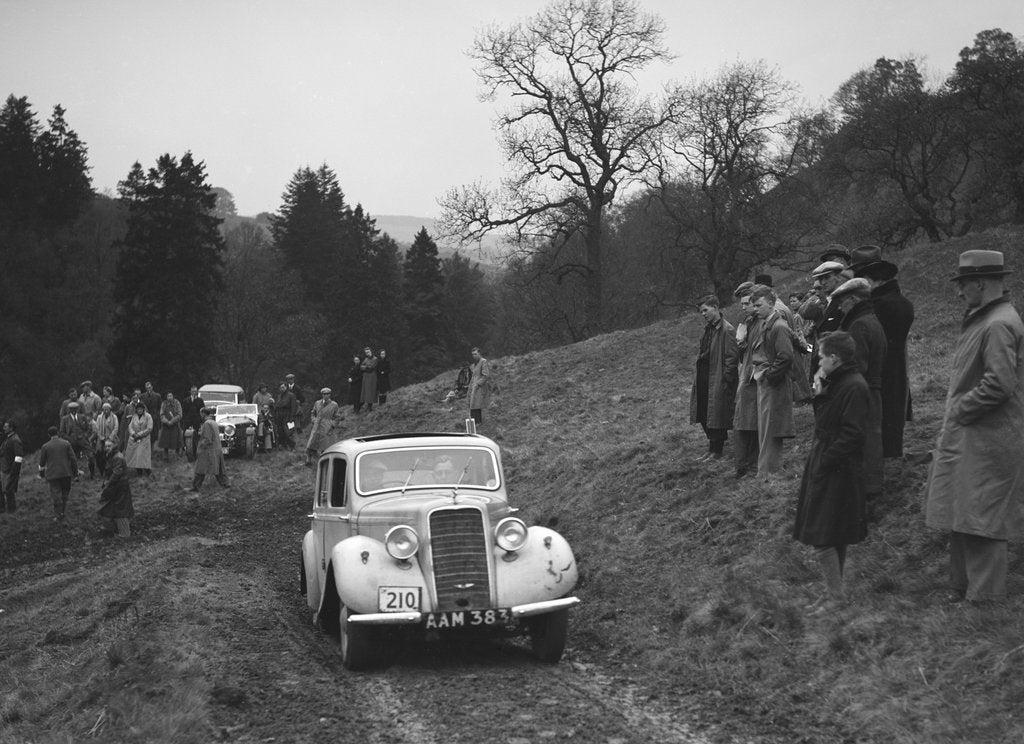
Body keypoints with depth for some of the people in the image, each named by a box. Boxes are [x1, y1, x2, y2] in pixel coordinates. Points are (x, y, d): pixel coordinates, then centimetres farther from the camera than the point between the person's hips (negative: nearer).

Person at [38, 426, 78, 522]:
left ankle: (58, 515, 2)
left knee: (56, 494, 2)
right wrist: (75, 472, 8)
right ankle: (62, 511, 13)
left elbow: (42, 462, 5)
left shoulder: (45, 446, 0)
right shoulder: (66, 443, 1)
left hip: (52, 474, -1)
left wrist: (42, 474, 19)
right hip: (66, 473, 1)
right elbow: (73, 459, 1)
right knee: (65, 493, 14)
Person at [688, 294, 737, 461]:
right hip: (704, 378, 9)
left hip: (718, 380, -9)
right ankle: (713, 448, 21)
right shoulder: (708, 328, 14)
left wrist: (726, 381, -18)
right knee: (703, 416, 11)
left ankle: (716, 452, 5)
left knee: (716, 416, -3)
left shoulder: (727, 330, -14)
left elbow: (731, 358, -16)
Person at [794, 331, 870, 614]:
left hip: (836, 474, -10)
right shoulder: (837, 383, 11)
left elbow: (852, 434, -24)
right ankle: (835, 588, 26)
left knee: (822, 538, -6)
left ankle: (835, 594, 2)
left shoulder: (854, 388, -20)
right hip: (827, 469, 10)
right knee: (835, 538, 17)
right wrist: (819, 395, 0)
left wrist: (825, 461, -21)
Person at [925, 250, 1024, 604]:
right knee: (961, 519, 16)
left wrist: (959, 409, -15)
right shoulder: (981, 319, 13)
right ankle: (963, 587, 26)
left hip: (986, 441, -10)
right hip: (965, 436, 10)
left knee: (980, 521, -2)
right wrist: (956, 411, 12)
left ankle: (983, 597, 7)